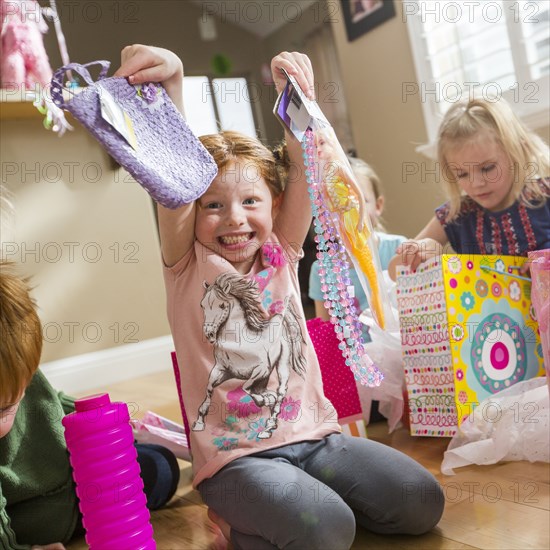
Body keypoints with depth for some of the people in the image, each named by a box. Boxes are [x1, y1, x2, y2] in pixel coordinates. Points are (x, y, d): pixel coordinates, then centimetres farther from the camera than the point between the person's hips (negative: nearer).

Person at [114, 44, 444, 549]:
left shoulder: (280, 254, 7)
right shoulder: (189, 265, -2)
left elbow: (302, 167, -4)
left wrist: (297, 94, -19)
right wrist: (169, 85, -31)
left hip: (313, 435, 5)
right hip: (234, 455, -4)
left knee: (422, 503, -7)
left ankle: (298, 497, 13)